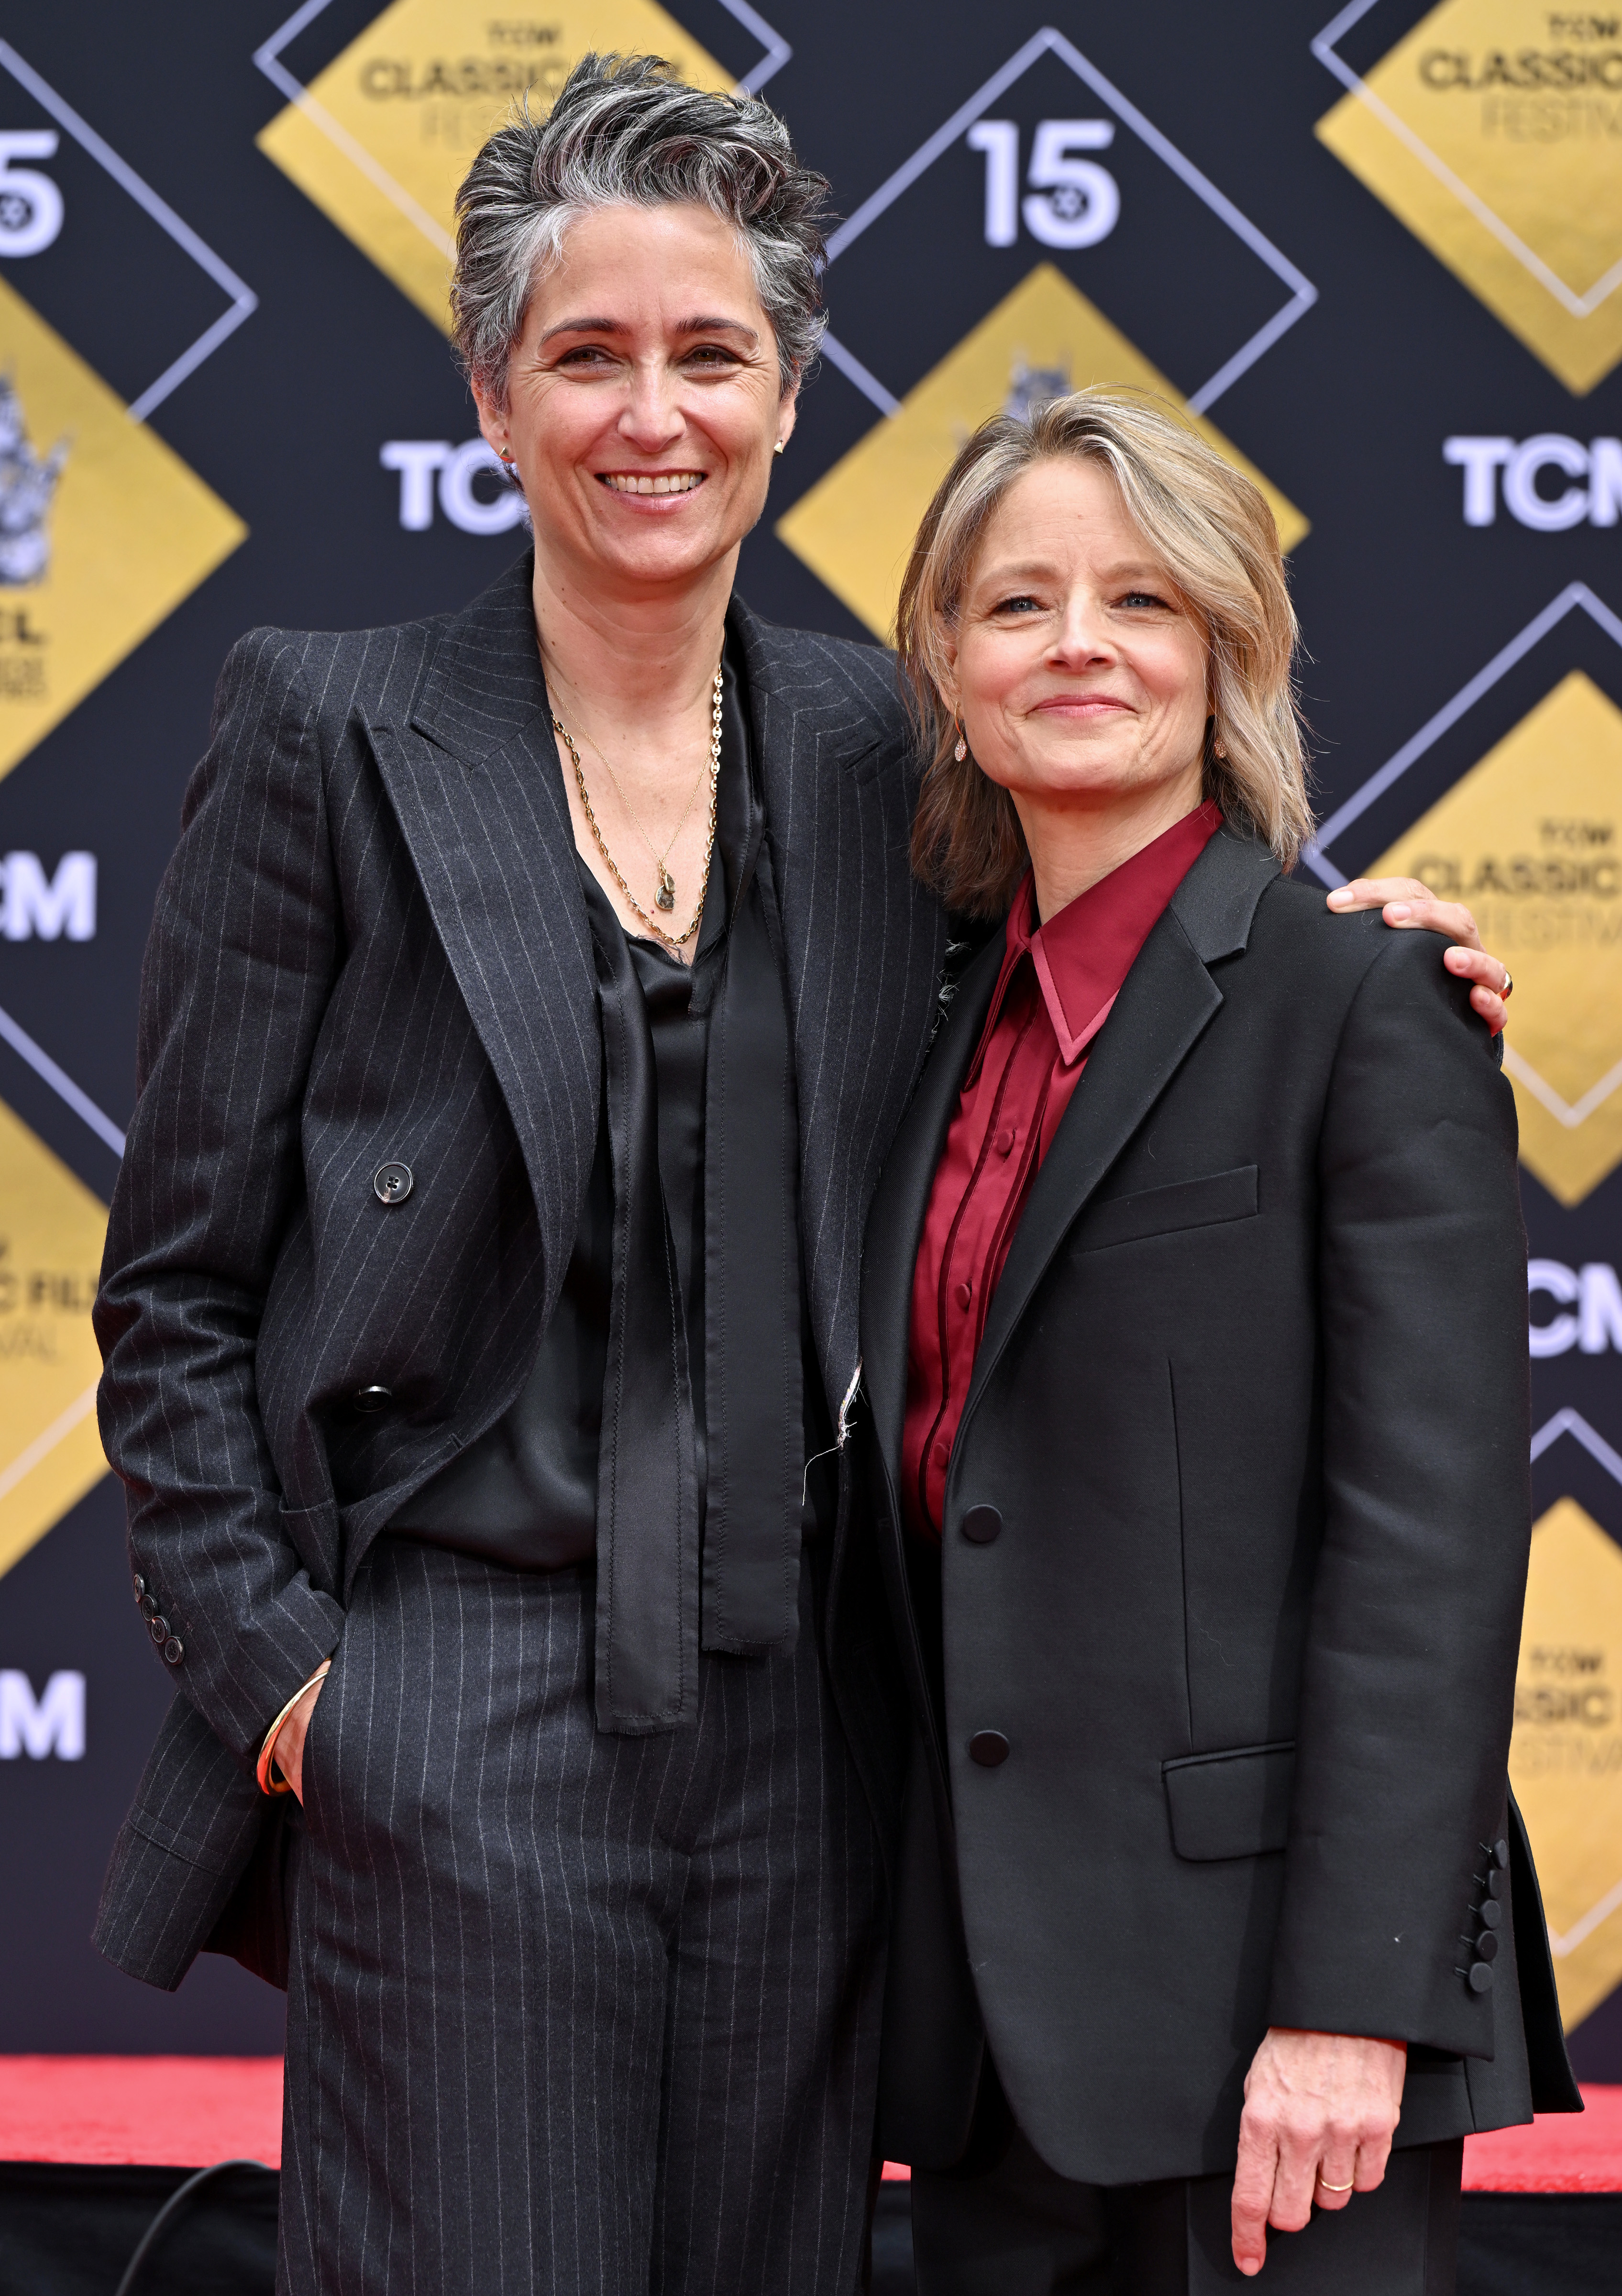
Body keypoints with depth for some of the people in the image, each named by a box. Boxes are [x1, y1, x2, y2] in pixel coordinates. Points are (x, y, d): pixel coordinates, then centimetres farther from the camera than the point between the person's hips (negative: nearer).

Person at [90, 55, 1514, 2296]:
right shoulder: (332, 733, -2)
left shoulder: (867, 744, 8)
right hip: (454, 1725, -4)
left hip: (800, 1721, 4)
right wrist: (276, 1672, -8)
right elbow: (176, 1288, 0)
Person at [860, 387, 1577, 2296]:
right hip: (995, 1994, 6)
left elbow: (1434, 1534, -13)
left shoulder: (1367, 997, -7)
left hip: (1256, 1965, -6)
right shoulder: (971, 1023, 13)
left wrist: (1355, 2000, -18)